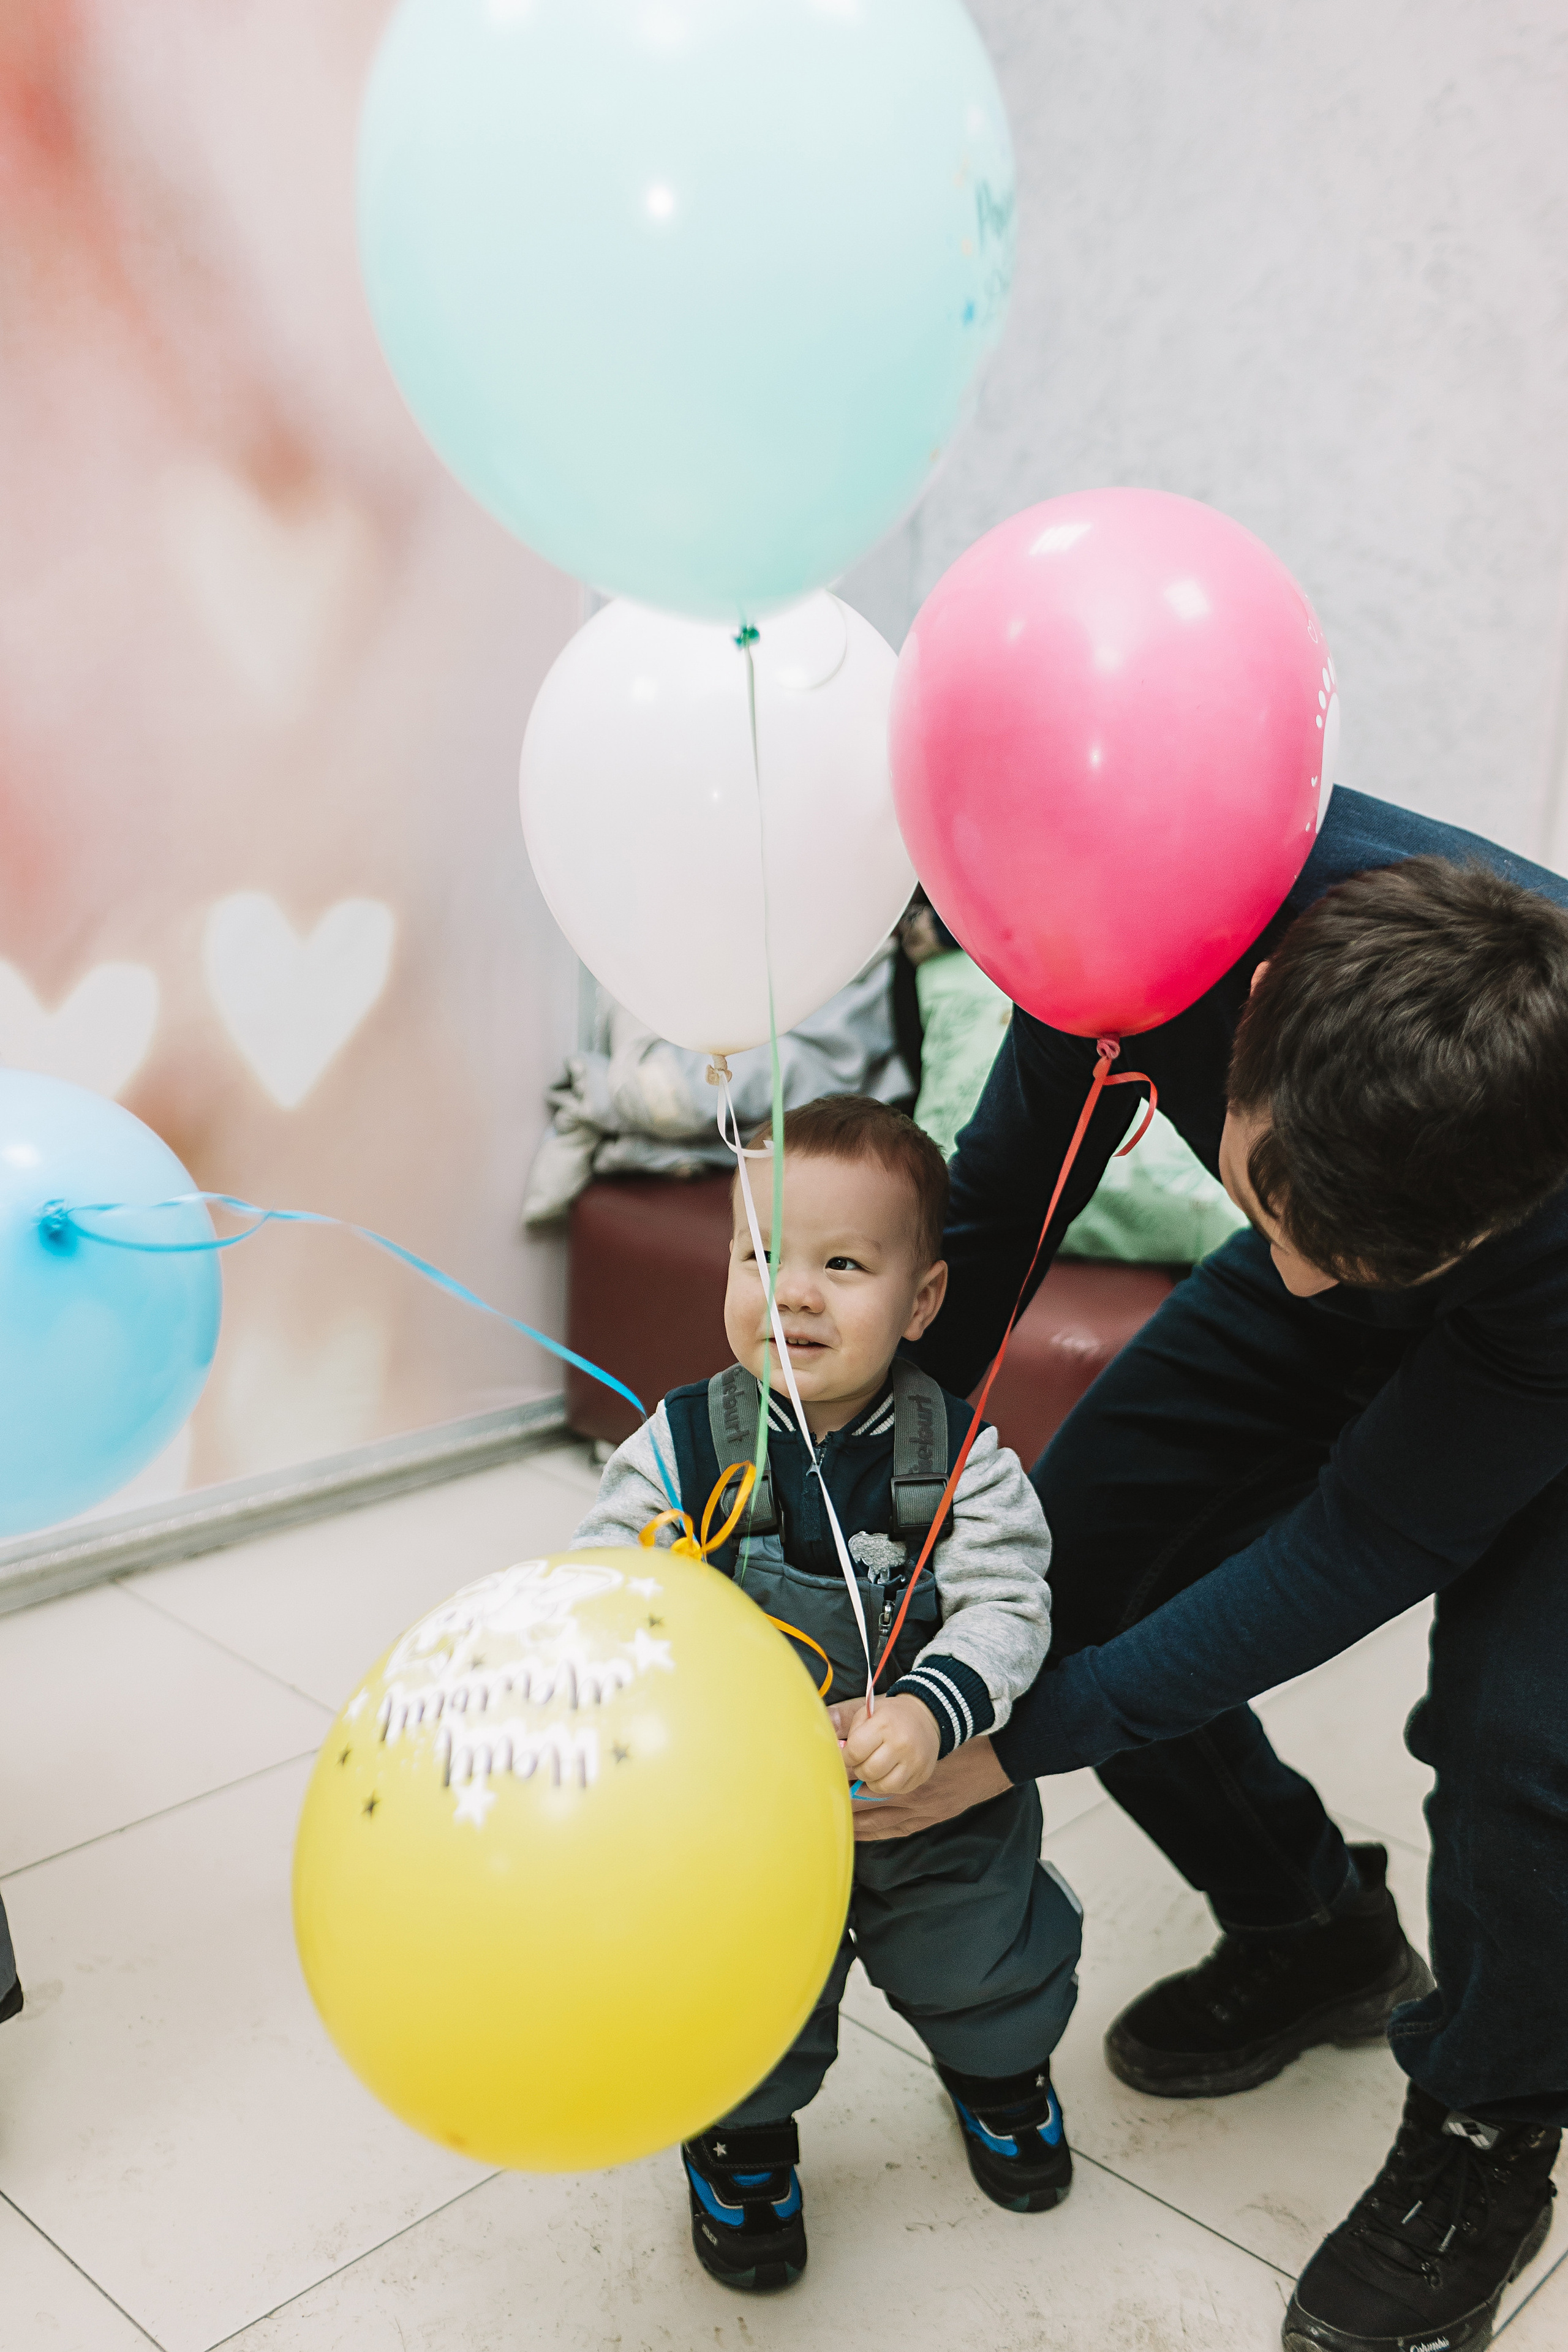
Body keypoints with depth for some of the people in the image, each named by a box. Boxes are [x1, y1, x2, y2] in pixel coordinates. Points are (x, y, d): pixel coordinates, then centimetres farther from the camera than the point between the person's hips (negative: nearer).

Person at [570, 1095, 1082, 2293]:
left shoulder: (959, 1456, -19)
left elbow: (1007, 1606, -21)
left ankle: (999, 2066, 57)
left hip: (940, 1802, 1)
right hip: (743, 1812, 0)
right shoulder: (682, 1446, -18)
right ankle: (741, 2133, 48)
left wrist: (930, 1710, -37)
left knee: (984, 1961, 22)